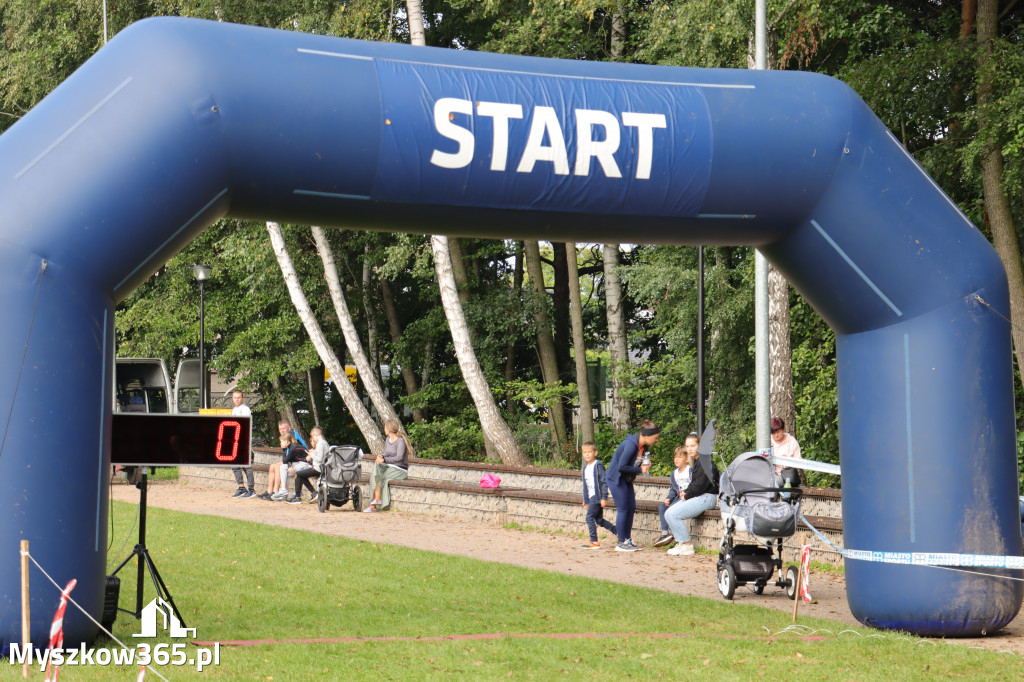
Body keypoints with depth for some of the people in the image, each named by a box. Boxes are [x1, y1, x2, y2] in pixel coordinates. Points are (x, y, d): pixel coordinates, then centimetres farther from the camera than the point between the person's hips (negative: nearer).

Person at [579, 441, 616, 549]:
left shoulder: (598, 465, -11)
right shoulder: (586, 467, 15)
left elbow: (604, 482, -13)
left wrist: (604, 498, -17)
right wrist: (585, 500, 23)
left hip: (597, 496, -8)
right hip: (591, 497, 8)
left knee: (590, 517, -10)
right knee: (599, 520, 8)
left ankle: (594, 542, -6)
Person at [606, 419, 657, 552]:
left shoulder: (643, 446, 1)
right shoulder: (631, 444, -27)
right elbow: (621, 466, -28)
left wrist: (645, 466, -7)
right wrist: (640, 470, -19)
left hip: (626, 479, 9)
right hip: (616, 478, -9)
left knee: (631, 508, 8)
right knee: (623, 509, -7)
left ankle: (628, 540, 16)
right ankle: (621, 543, 0)